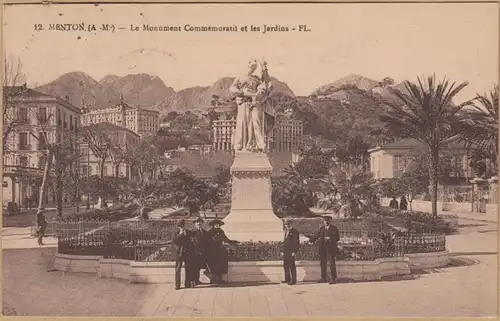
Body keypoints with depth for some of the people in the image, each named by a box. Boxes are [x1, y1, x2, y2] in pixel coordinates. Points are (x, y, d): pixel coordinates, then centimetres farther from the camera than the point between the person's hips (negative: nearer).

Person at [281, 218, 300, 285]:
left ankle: (294, 280, -1)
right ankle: (287, 279, 23)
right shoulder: (286, 232, 19)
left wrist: (294, 252, -19)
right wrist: (283, 251, 16)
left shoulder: (294, 231, -8)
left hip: (291, 252, -9)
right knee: (285, 265, 13)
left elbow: (295, 242, -14)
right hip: (286, 252, 9)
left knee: (292, 266, -6)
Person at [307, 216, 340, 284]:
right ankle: (324, 278, 20)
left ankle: (333, 279, -2)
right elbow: (317, 236, 16)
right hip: (323, 248, 5)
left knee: (332, 263, -7)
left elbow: (337, 238, -4)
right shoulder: (321, 228, 13)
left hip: (331, 248, -5)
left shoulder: (334, 229, -1)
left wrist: (330, 239, -18)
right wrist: (311, 239, 0)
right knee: (323, 263, 10)